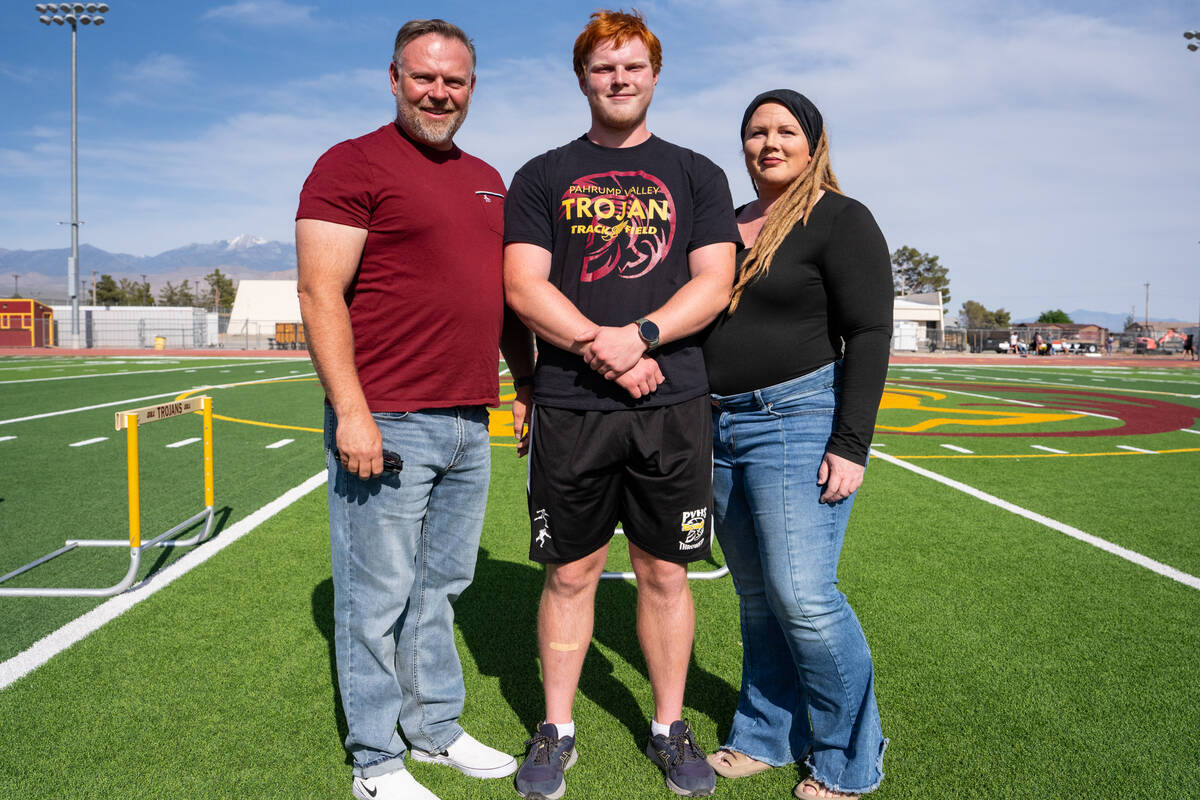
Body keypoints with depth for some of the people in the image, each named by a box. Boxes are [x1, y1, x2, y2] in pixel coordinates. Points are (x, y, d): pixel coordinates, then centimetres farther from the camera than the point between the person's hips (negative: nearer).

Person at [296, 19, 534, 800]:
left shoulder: (488, 180, 19)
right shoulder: (353, 164, -4)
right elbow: (321, 293, -12)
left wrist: (531, 384, 19)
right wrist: (351, 411, -19)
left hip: (471, 426, 7)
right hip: (386, 424, -7)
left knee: (441, 587, 17)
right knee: (378, 598, 3)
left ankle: (438, 729, 33)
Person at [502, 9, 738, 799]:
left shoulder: (696, 174, 12)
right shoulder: (542, 177, 10)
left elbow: (714, 284, 1)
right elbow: (523, 287, -2)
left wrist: (637, 335, -15)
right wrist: (601, 349, -14)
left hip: (674, 405, 1)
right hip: (570, 406, 0)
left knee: (666, 571, 8)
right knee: (571, 572, 7)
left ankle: (670, 726, 26)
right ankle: (557, 730, 24)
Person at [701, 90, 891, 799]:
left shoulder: (842, 220, -4)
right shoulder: (731, 226, 16)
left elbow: (869, 335, -11)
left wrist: (850, 446, -18)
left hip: (799, 421, -7)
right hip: (722, 428, 7)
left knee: (803, 596, -9)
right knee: (758, 599, 13)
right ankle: (766, 738, 27)